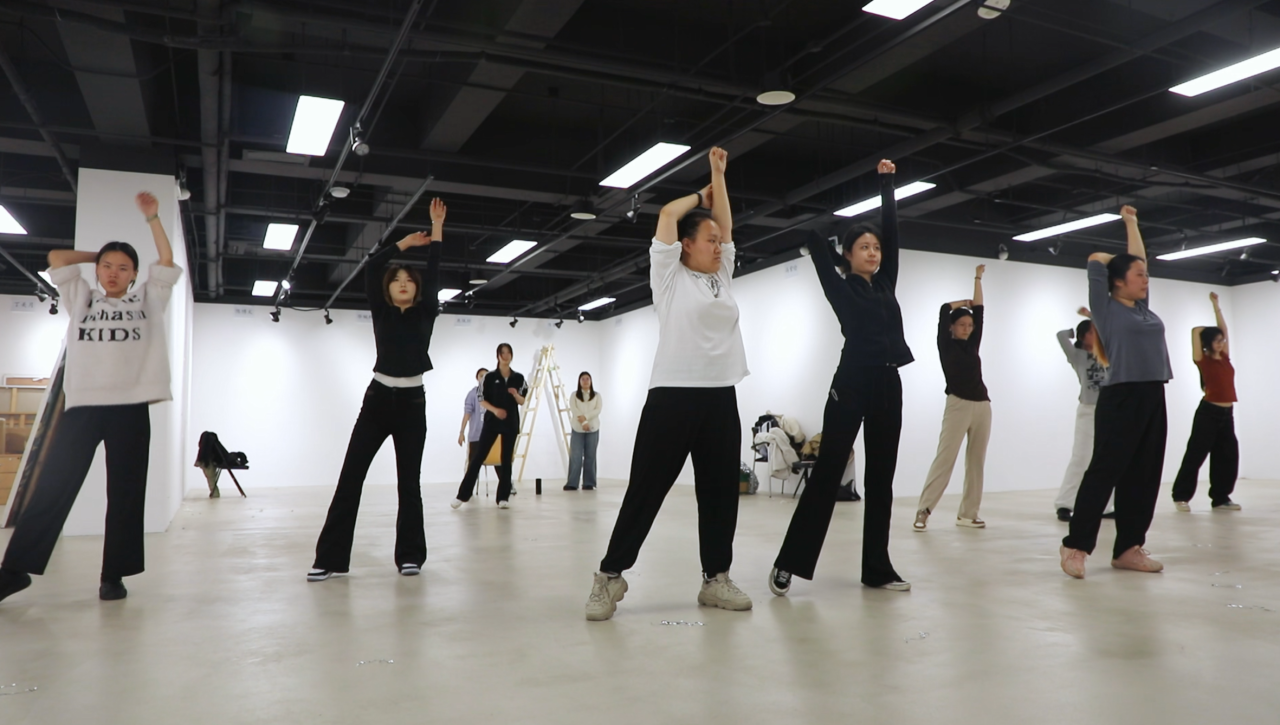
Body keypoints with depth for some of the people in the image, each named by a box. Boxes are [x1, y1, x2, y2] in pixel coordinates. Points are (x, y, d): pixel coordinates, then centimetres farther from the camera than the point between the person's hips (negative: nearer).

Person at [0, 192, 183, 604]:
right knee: (52, 486, 0)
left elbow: (167, 262, 6)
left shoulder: (147, 302, 14)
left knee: (125, 493, 0)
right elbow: (56, 259, 12)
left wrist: (151, 218, 4)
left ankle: (113, 575, 7)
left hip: (130, 406, -1)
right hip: (82, 404, 1)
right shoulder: (81, 300, 17)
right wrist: (96, 255, 22)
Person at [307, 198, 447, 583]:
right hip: (378, 400, 0)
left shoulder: (425, 314, 7)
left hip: (411, 403, 0)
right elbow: (371, 267, -2)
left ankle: (410, 555, 14)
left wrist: (437, 230, -2)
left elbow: (434, 274, 0)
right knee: (350, 477, -3)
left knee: (409, 481, 5)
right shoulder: (381, 313, 6)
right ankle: (331, 558, 1)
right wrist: (405, 242, 4)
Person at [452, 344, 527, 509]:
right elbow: (482, 400, -2)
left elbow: (522, 402, 7)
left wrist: (515, 394, -14)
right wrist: (495, 410, -19)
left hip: (511, 422, 2)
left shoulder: (518, 378, 4)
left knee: (506, 459, 3)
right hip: (491, 421, -2)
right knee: (479, 456, -3)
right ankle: (463, 495, 1)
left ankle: (503, 497, 7)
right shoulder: (490, 377, -2)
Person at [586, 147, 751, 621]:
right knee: (647, 489, -2)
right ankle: (610, 576, 8)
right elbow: (668, 215, -2)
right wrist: (702, 194, 14)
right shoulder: (670, 276, 2)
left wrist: (719, 175, 23)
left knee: (720, 491, 8)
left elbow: (725, 225, 18)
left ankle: (716, 579, 18)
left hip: (721, 398, 6)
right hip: (673, 397, -6)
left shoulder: (723, 277, 17)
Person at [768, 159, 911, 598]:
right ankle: (788, 564, 0)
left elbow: (891, 228, 17)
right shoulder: (840, 287, 3)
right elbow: (816, 243, 1)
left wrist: (886, 182, 18)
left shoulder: (886, 284, 16)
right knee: (828, 473, -6)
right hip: (852, 384, -6)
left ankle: (877, 568, 17)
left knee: (880, 478, 9)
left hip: (888, 385, 6)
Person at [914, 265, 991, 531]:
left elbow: (979, 311, 11)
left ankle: (967, 514, 12)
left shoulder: (973, 345, 14)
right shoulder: (946, 346, 2)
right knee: (944, 459, -11)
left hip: (982, 407, 6)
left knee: (976, 461, 6)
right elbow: (944, 311, -4)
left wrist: (978, 279, 11)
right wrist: (964, 302, 14)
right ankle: (923, 511, -12)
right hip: (958, 406, -6)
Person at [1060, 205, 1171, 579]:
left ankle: (1128, 549, 12)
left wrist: (1132, 223, 30)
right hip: (1122, 399, -7)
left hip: (1153, 398, 7)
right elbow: (1096, 261, -1)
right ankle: (1075, 547, -4)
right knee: (1104, 472, -8)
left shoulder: (1143, 307, 16)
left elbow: (1139, 259, 25)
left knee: (1143, 476, 7)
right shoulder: (1107, 308, -1)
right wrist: (1119, 259, 18)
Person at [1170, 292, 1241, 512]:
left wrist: (1216, 305, 14)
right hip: (1209, 412, -6)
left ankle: (1220, 498, 15)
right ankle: (1181, 496, 4)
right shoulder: (1203, 360, -5)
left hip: (1227, 413, 6)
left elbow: (1224, 329, 14)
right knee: (1195, 454, -3)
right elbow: (1196, 331, -11)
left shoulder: (1225, 357, 11)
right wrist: (1208, 330, 10)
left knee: (1227, 456, 6)